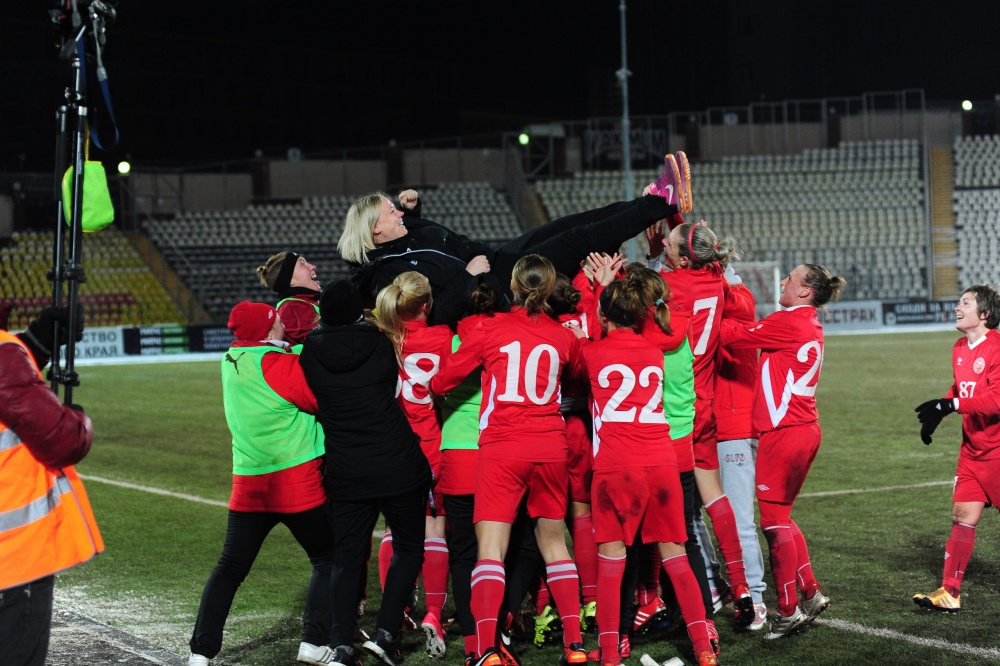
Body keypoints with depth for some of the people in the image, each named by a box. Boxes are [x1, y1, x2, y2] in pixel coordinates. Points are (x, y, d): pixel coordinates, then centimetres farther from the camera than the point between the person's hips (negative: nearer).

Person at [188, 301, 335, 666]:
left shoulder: (232, 360, 5)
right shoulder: (282, 366, -16)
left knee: (229, 568, 11)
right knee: (328, 560, 9)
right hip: (298, 482, -6)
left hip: (248, 483, 6)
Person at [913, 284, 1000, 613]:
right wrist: (937, 413, 13)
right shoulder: (960, 349, 8)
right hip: (973, 449, 7)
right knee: (963, 515, 6)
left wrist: (949, 406, -27)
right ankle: (950, 592, 8)